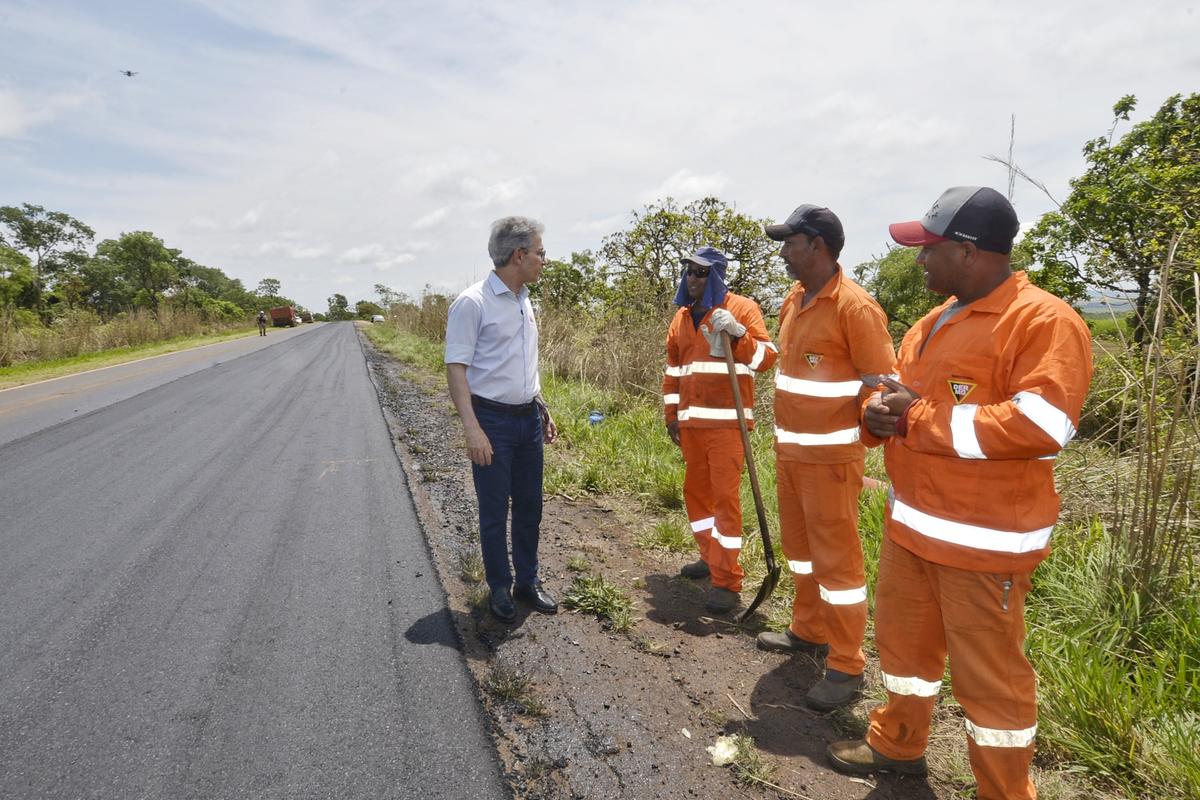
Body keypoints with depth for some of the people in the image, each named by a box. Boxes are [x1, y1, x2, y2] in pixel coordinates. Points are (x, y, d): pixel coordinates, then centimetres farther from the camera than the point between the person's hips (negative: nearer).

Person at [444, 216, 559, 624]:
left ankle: (528, 582, 29)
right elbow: (456, 368, -16)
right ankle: (499, 588, 23)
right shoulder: (473, 303, -13)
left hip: (529, 420, 7)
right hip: (493, 421, -7)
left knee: (529, 507, 14)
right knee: (495, 512, 6)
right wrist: (472, 429, -22)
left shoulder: (524, 301, 11)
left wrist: (543, 410, 18)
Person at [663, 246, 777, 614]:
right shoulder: (681, 318, 14)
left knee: (725, 495, -7)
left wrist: (737, 335, -24)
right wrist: (671, 414, 16)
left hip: (727, 420, -6)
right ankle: (711, 557, 32)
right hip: (692, 421, 7)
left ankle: (727, 581, 0)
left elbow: (767, 356, -9)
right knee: (695, 491, 14)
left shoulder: (742, 308, -3)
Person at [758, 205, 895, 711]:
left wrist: (860, 436, -16)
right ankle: (808, 630, 38)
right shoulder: (793, 302, 9)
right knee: (800, 546, 20)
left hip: (830, 457, -8)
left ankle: (847, 667, 16)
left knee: (837, 558, 2)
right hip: (789, 451, 8)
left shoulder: (855, 307, -16)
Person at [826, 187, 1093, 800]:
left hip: (984, 539, -8)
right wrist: (879, 413, -5)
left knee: (988, 673, 6)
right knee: (903, 637, 21)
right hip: (910, 521, 9)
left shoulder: (1044, 322, -16)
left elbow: (1040, 426, -27)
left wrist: (917, 419, -21)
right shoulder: (934, 322, 12)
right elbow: (901, 392, 20)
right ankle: (897, 743, 43)